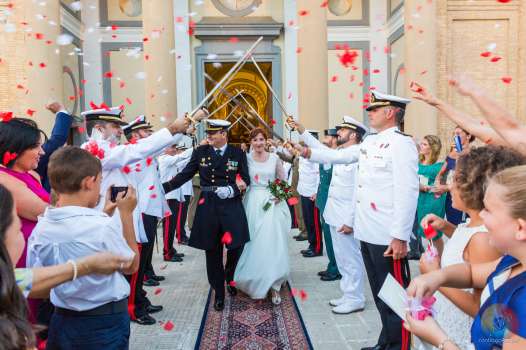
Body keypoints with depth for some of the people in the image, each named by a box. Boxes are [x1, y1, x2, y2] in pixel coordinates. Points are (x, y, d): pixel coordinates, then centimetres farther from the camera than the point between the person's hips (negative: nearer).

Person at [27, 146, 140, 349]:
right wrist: (126, 214, -5)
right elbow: (131, 266, -7)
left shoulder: (40, 228, -8)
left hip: (62, 320, 4)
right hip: (106, 322, -4)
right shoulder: (103, 226, -23)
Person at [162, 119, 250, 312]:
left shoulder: (238, 153, 2)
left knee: (236, 246, -5)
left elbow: (246, 180, 3)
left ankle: (229, 277, 30)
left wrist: (232, 190, -15)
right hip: (208, 206, 1)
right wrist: (163, 187, -6)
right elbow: (184, 175, 3)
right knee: (213, 252, 7)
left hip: (232, 205, -1)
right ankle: (219, 293, 24)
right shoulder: (200, 152, 3)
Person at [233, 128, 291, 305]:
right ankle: (256, 281, 21)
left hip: (272, 203, 0)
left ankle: (274, 285, 3)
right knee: (254, 244, 3)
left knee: (273, 243, -3)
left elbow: (283, 181, 9)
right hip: (253, 203, 0)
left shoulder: (275, 158, 4)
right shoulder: (246, 158, 3)